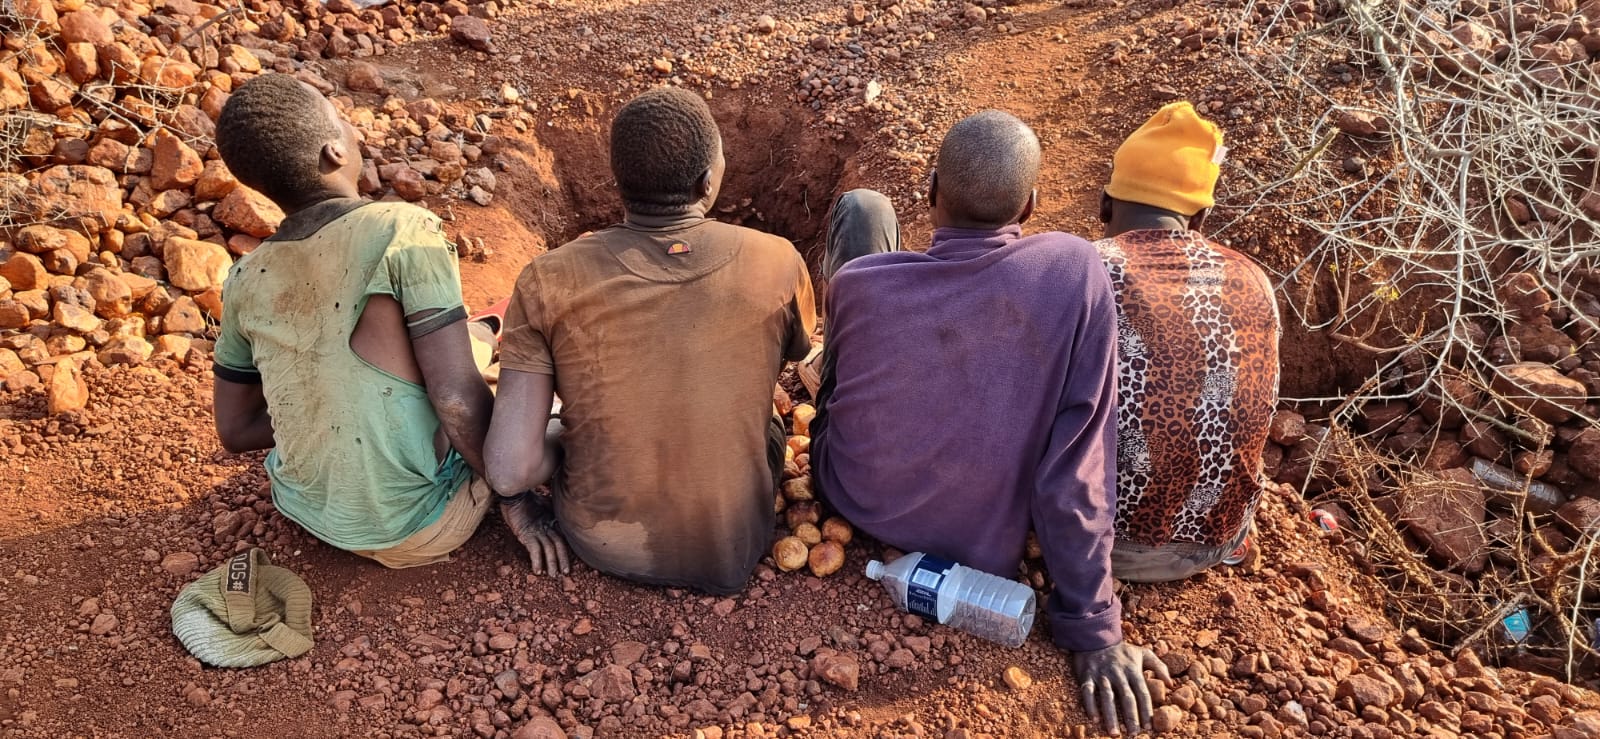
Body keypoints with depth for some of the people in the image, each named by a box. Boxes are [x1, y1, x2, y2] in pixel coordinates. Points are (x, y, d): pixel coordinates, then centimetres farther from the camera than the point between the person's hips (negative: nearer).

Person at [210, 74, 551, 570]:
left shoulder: (246, 282, -2)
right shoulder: (403, 230, -21)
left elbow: (235, 431, 7)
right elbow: (457, 399, -26)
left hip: (307, 510, 6)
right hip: (415, 531, -6)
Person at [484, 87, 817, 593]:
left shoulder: (550, 281, -17)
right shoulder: (778, 264, -15)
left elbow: (510, 470, -18)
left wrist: (570, 446, 3)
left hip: (603, 544, 0)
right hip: (732, 552, 1)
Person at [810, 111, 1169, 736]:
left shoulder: (856, 283, -25)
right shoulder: (1076, 274, -27)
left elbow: (833, 394, -4)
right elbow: (1078, 467, -23)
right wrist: (1093, 627, -10)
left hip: (855, 498, 0)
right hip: (980, 543, 1)